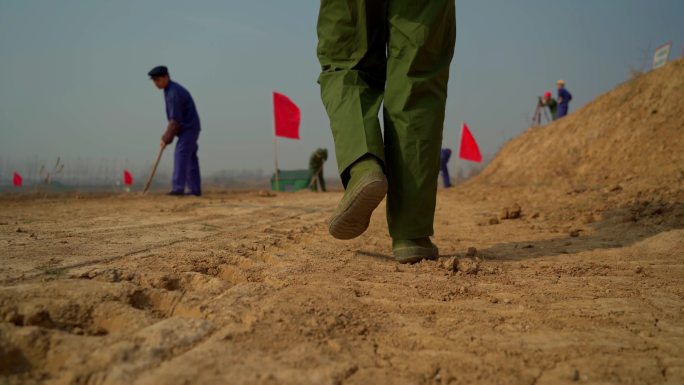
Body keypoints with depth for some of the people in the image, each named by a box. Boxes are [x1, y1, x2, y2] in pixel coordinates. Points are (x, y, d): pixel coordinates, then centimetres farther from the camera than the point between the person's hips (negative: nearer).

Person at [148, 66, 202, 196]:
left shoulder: (174, 92, -21)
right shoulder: (169, 90, 11)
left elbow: (175, 120, -22)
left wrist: (166, 138, -17)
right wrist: (167, 136, 10)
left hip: (188, 128, -10)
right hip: (189, 128, 10)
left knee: (180, 155, -18)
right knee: (190, 158, 10)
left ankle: (178, 188, -24)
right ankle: (195, 189, 13)